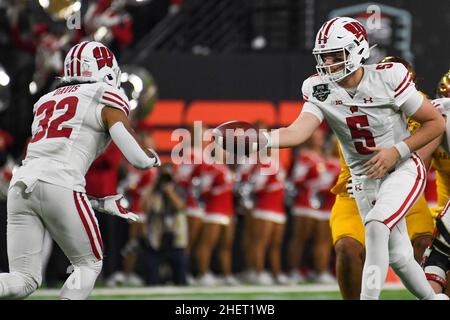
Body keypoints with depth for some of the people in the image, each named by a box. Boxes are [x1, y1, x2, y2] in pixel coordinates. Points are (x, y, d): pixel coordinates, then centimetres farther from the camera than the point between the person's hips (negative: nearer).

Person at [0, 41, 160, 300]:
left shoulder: (47, 101, 29)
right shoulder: (106, 100, 9)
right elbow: (139, 159, -2)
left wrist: (101, 204, 31)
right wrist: (154, 158, 24)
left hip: (21, 184, 5)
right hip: (60, 188, -5)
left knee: (25, 280, 6)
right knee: (89, 265, 14)